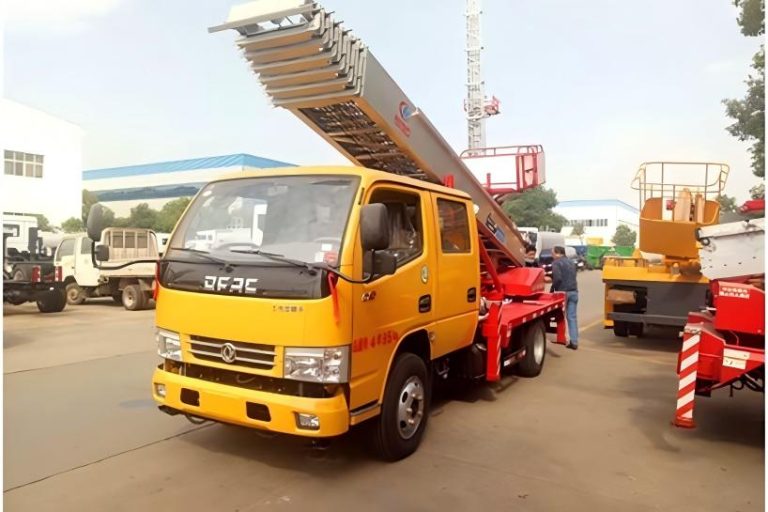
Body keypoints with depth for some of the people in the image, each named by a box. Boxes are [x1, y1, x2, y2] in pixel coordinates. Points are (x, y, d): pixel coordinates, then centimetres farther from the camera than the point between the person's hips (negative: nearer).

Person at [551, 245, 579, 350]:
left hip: (563, 292, -7)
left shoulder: (556, 263, -6)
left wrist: (552, 289, -6)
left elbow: (557, 278, -18)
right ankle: (574, 342, 3)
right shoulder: (571, 262, 20)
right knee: (572, 317, 6)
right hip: (574, 292, 7)